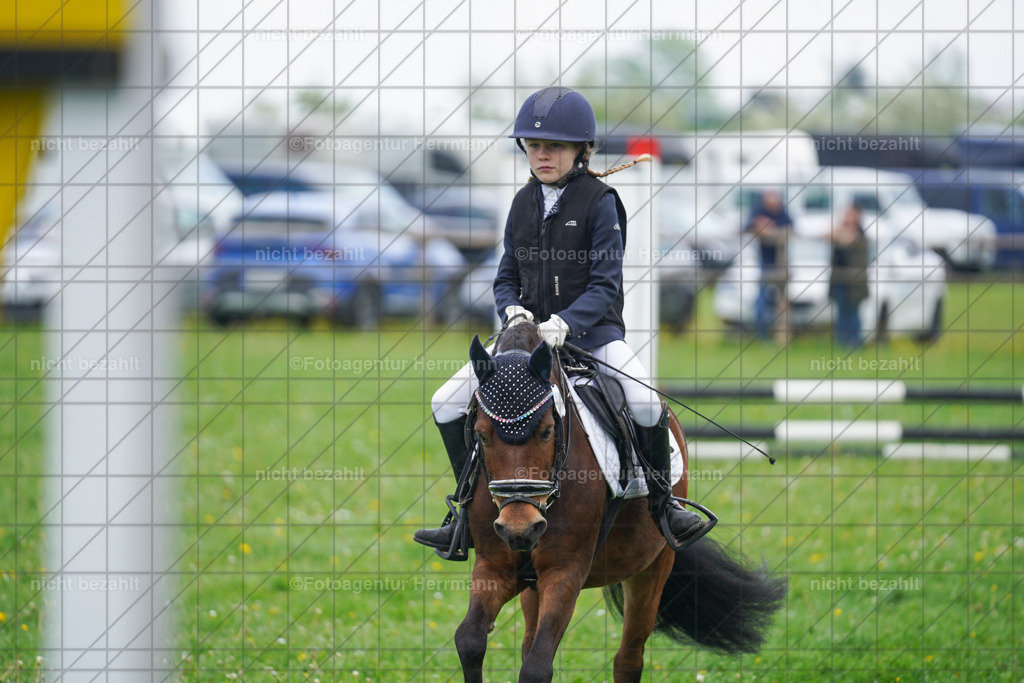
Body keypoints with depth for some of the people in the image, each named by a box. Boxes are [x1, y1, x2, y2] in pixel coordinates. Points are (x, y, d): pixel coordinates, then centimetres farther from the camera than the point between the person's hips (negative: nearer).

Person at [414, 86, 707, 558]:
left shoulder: (599, 201, -8)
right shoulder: (524, 203, 8)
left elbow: (605, 284, -12)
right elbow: (507, 277, 12)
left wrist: (564, 323, -27)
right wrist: (514, 311, -11)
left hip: (591, 329, -5)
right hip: (531, 329, 5)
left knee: (646, 406, -29)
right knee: (447, 403, -4)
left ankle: (661, 503, -5)